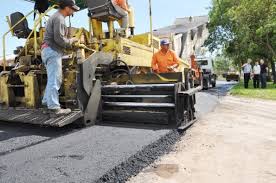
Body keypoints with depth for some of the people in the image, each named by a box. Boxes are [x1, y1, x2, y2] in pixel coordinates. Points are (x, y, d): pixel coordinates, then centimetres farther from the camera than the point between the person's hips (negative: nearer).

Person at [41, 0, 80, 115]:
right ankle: (54, 107, -8)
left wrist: (70, 43, 12)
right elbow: (59, 39, -21)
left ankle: (47, 101, 24)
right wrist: (71, 41, -5)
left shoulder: (57, 17, 21)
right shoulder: (59, 18, -12)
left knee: (53, 79, 17)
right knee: (54, 80, -10)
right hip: (52, 51, -10)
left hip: (50, 50, 10)